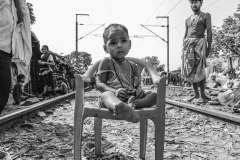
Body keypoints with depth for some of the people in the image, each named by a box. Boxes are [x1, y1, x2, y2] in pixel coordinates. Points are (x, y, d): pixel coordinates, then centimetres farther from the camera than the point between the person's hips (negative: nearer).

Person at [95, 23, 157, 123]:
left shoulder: (132, 66, 20)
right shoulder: (106, 62, 6)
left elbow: (137, 85, 20)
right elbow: (99, 84, -3)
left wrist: (140, 90, -7)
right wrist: (115, 91, -22)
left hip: (131, 97, 5)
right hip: (114, 96, -5)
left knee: (154, 95, -12)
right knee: (106, 94, -38)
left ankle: (131, 104, -41)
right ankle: (119, 107, -74)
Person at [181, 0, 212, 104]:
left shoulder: (206, 16, 8)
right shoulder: (188, 20, 22)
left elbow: (209, 32, -1)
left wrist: (209, 47, -10)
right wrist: (183, 50, 11)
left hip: (199, 42, -5)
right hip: (188, 44, 5)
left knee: (199, 70, -11)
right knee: (190, 71, 0)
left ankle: (203, 95, -6)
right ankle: (196, 95, 6)